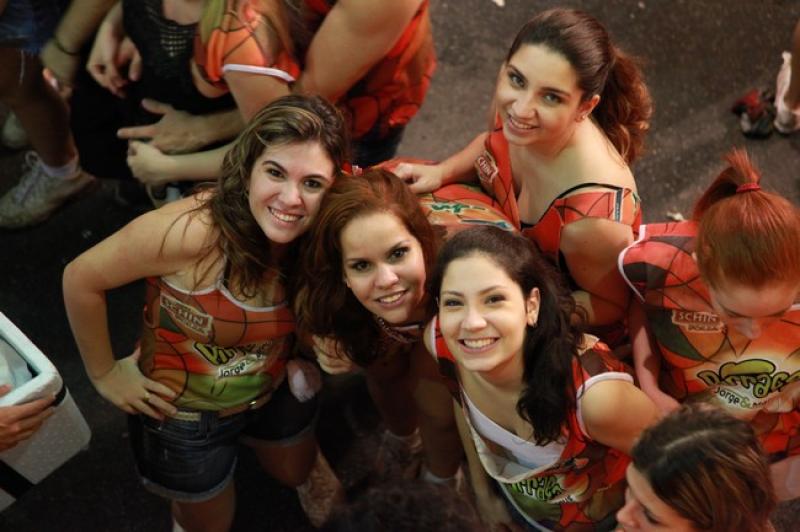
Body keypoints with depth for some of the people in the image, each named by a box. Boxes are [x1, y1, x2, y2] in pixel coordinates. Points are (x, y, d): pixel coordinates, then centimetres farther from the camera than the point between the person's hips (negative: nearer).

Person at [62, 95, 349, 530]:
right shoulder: (189, 230, -39)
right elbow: (81, 280, -26)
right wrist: (105, 374, -15)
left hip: (274, 393, 5)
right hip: (182, 412, -4)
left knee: (297, 473, 33)